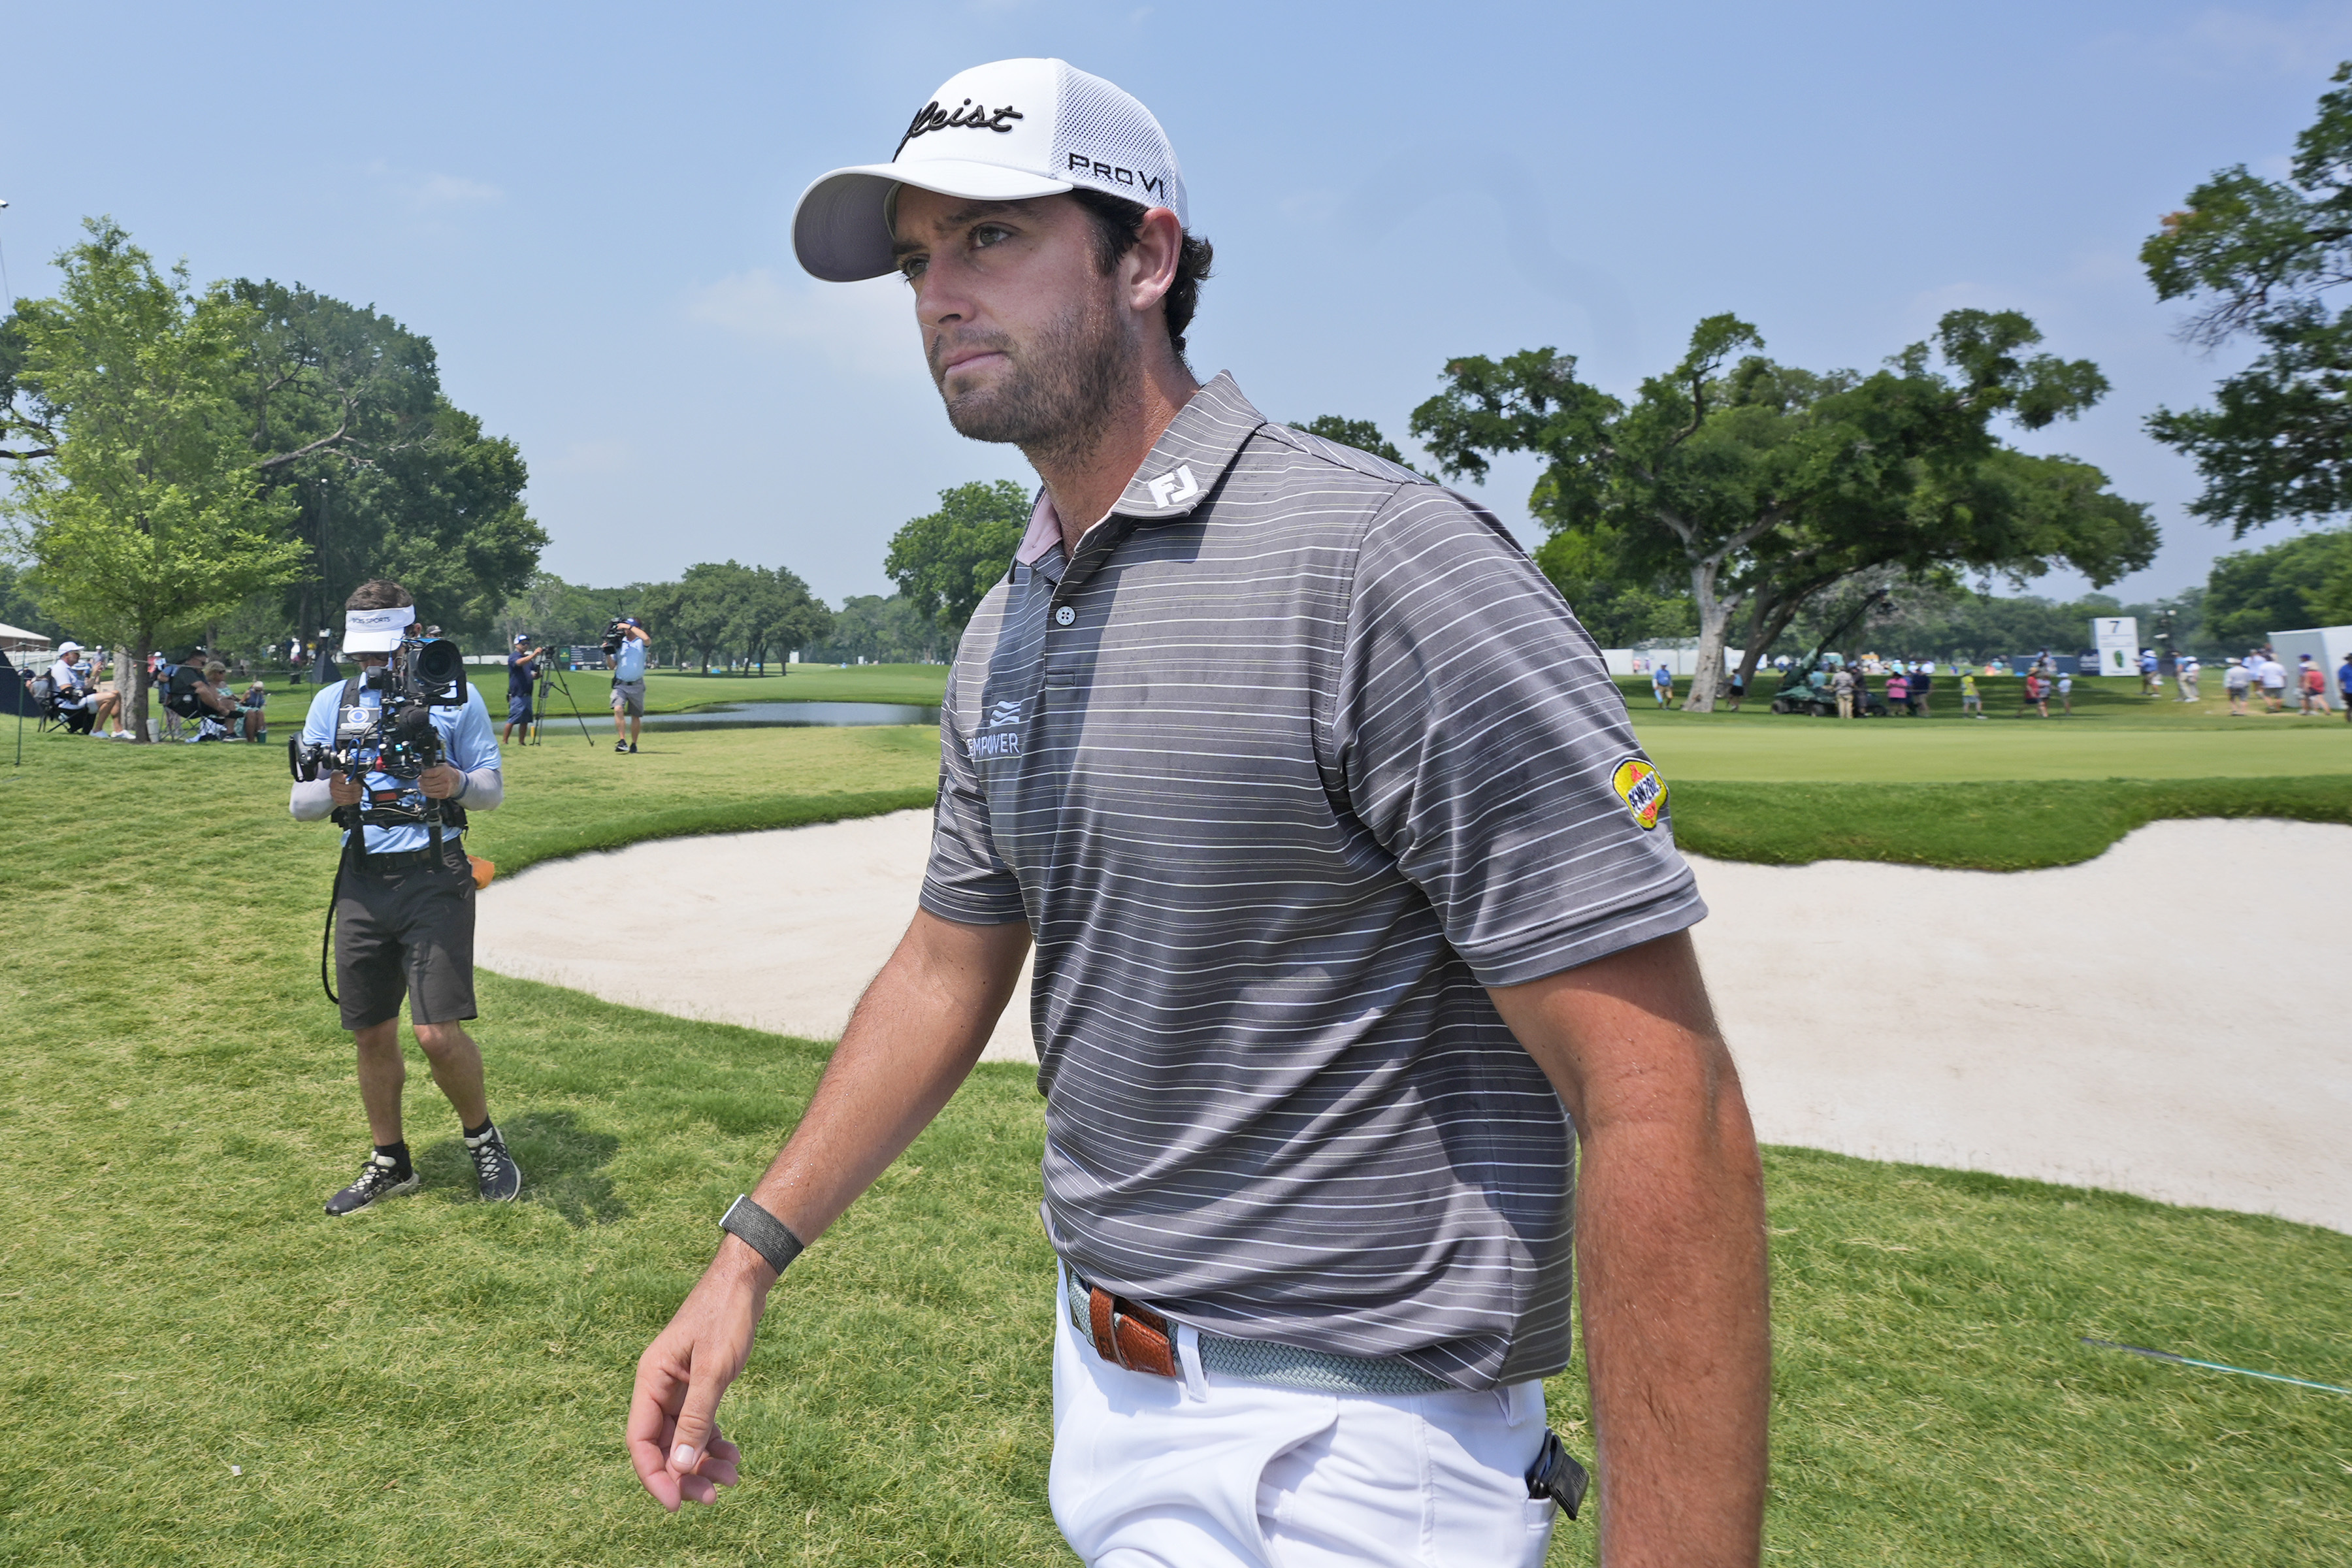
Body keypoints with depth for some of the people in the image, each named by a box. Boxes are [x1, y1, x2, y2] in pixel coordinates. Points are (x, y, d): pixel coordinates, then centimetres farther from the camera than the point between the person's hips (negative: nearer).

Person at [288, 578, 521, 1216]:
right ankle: (389, 1163, 27)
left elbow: (494, 788, 2)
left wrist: (457, 785, -21)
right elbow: (299, 804, 8)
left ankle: (483, 1137, 14)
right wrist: (331, 793, -15)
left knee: (438, 1032, -11)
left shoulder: (455, 697, 3)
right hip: (362, 881, 4)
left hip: (434, 877, -4)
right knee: (371, 1034, 10)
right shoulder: (332, 702, 12)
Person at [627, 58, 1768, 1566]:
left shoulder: (1381, 563, -23)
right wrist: (751, 1255, 11)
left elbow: (1667, 1110, -25)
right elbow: (948, 970, 15)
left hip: (1348, 1439, -7)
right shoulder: (1004, 635, 6)